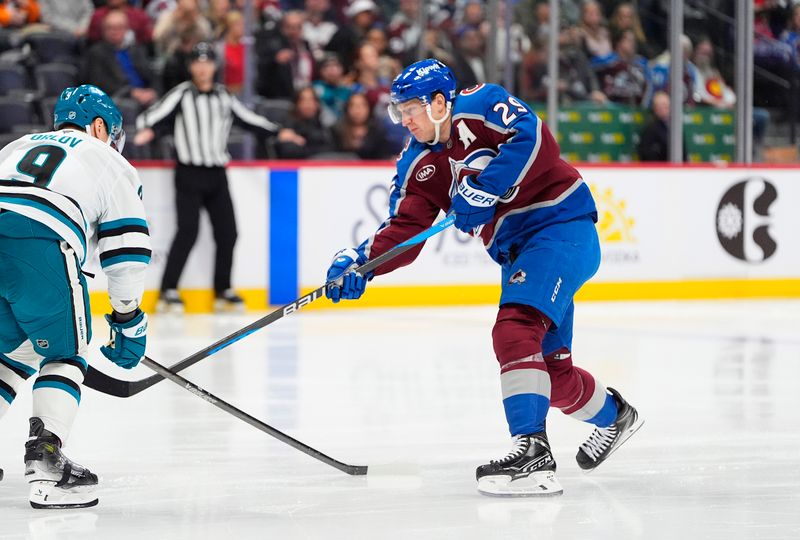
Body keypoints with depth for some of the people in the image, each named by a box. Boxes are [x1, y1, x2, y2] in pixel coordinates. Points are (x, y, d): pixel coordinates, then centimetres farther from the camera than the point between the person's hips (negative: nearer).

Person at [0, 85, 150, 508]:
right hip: (41, 243, -5)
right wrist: (129, 322, 21)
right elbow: (126, 254, 15)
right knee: (66, 350, 11)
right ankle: (45, 460, -4)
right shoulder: (111, 163, 24)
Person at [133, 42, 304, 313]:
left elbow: (247, 118, 21)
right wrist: (146, 130, -34)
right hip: (189, 175, -5)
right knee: (188, 232, -14)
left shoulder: (224, 97, 13)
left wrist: (278, 132, 14)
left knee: (227, 232, 4)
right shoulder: (181, 95, -3)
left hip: (217, 175, 5)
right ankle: (169, 291, -10)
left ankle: (223, 291, 16)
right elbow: (153, 115, -12)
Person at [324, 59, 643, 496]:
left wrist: (484, 189, -28)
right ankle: (613, 415, 40)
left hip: (562, 226, -9)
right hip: (516, 252, 9)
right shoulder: (417, 165, 9)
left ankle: (532, 452, -33)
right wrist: (360, 262, -14)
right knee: (551, 370, 11)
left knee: (515, 330, -26)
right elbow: (402, 231, 3)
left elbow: (534, 140, -26)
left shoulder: (480, 107, -11)